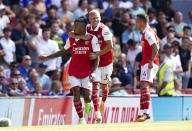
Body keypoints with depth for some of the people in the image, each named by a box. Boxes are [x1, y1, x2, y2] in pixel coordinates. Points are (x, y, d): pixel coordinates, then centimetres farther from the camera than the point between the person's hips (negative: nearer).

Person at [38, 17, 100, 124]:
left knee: (87, 97, -8)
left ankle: (87, 103, 31)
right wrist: (47, 57, 16)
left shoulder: (92, 39, -6)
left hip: (87, 73, -2)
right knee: (76, 93, -13)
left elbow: (96, 57, -6)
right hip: (74, 72, 2)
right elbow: (63, 51, 19)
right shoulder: (71, 39, 4)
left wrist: (93, 72, -18)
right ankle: (81, 119, -1)